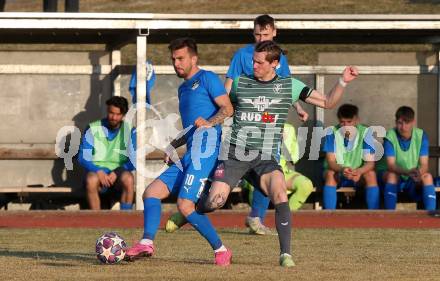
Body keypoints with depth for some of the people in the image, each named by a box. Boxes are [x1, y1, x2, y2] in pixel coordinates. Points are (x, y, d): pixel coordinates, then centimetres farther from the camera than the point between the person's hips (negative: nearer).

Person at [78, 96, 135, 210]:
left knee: (128, 178, -34)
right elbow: (83, 158, -1)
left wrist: (116, 173, -17)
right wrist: (98, 171, -19)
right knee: (91, 180, -36)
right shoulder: (93, 129, 4)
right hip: (97, 172, 0)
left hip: (118, 174, 0)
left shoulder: (129, 131, 5)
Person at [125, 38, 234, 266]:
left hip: (205, 148, -10)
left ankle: (221, 250, -6)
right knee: (151, 192, 0)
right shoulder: (183, 88, 27)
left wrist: (210, 122, -25)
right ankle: (147, 243, -13)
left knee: (185, 205, -17)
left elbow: (227, 108, -10)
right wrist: (174, 145, 22)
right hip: (190, 154, 10)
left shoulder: (207, 78, 0)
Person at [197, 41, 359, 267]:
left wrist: (343, 82, -5)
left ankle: (285, 253, -22)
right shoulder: (239, 83, 9)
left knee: (280, 194, -27)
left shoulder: (290, 86, 7)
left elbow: (328, 102, 8)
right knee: (215, 201, -14)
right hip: (235, 152, 0)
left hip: (266, 157, 0)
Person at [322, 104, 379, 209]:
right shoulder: (332, 132, -12)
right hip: (337, 173, -1)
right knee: (330, 174, -33)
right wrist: (342, 169, -40)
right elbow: (330, 161, -17)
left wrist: (359, 171, -38)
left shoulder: (365, 133, -11)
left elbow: (370, 163, -15)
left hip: (358, 174, 1)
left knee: (371, 174, -29)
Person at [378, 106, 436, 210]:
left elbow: (424, 164, -13)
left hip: (413, 182, 2)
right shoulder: (390, 136, -15)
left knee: (427, 176, -28)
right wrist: (408, 172, -44)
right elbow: (390, 165, -24)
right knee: (392, 175, -34)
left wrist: (419, 173, -39)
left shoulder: (421, 135, -8)